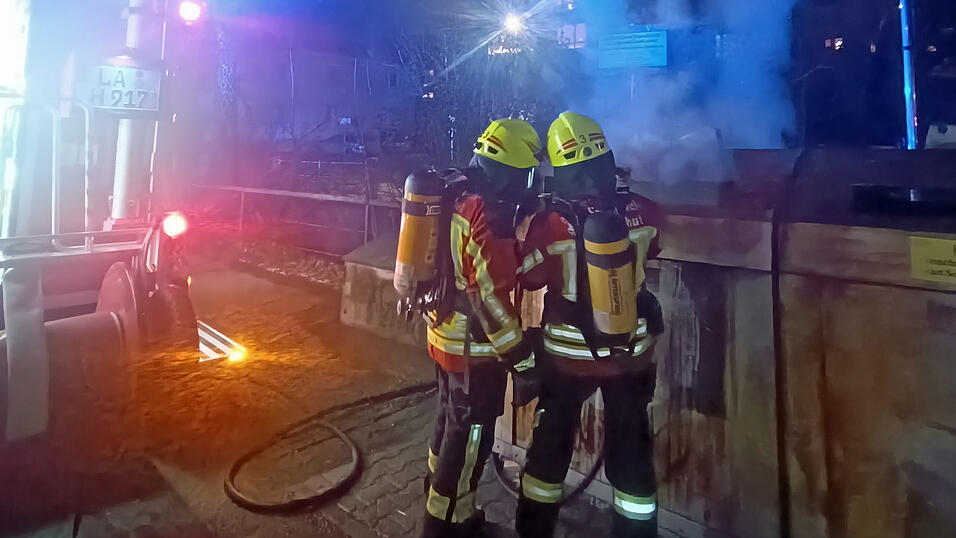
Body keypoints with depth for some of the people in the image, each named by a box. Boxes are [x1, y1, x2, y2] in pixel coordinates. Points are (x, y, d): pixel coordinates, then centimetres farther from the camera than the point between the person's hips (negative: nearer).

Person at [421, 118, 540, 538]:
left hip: (445, 335, 9)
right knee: (470, 434, 7)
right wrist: (521, 357, -20)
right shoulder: (489, 212, -24)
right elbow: (491, 295, -26)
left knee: (451, 420, 24)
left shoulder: (454, 197, 5)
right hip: (474, 346, -9)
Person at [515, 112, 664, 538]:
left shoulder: (551, 222, -19)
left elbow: (527, 277, -6)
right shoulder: (642, 211, -10)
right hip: (631, 351, 2)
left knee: (551, 446, 17)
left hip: (568, 353, -1)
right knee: (631, 451, 17)